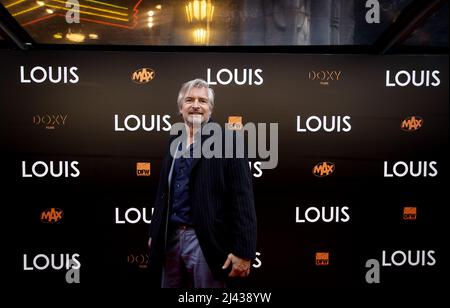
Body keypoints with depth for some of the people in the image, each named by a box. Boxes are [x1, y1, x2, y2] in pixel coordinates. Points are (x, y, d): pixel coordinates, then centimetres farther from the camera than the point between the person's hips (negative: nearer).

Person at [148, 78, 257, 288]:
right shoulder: (174, 142, 11)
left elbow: (242, 201, -13)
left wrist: (243, 251, -17)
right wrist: (154, 233, 18)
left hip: (206, 242, -6)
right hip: (170, 238, 6)